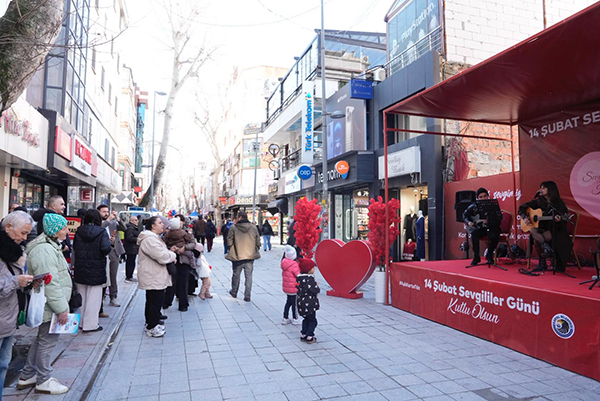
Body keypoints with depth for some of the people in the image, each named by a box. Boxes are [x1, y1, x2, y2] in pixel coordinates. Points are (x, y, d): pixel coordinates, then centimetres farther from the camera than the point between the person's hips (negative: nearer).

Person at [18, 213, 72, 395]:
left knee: (42, 339, 21)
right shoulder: (44, 251, -23)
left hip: (48, 305, 11)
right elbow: (50, 283, -27)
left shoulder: (49, 246, 13)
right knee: (48, 341, 3)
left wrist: (62, 305, 25)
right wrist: (62, 308, -24)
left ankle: (27, 377, 34)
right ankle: (43, 381, 18)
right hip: (49, 305, -11)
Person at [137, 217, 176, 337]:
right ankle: (151, 328, 3)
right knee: (156, 301, -6)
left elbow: (161, 253, 25)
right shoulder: (150, 239, -21)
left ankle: (151, 323, 31)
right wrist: (173, 255, -9)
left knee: (152, 300, 19)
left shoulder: (153, 237, 17)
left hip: (154, 277, 11)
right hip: (153, 278, -11)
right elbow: (162, 256, -27)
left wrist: (169, 253, 5)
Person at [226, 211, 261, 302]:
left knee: (236, 275, 16)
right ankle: (247, 296, 6)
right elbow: (258, 241, 6)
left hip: (237, 256, -1)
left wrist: (229, 251, 11)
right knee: (249, 276, 6)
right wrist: (256, 251, 18)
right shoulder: (253, 227, 1)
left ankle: (234, 292, 33)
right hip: (250, 256, 1)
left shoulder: (233, 227, -7)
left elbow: (229, 241, -3)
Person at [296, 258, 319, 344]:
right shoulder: (309, 278, -23)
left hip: (301, 303, 8)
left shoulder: (299, 277, 4)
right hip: (309, 304, -8)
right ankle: (309, 337, 8)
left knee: (306, 319, 22)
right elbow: (316, 290, -25)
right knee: (312, 320, 6)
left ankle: (303, 335, 26)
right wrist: (316, 285, -4)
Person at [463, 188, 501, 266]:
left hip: (491, 227, -2)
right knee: (474, 233, -30)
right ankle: (476, 257, -15)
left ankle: (489, 255, -4)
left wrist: (488, 222, -33)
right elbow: (465, 215, 12)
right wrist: (468, 222, -7)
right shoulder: (474, 206, -2)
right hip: (479, 228, 2)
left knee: (494, 236, -32)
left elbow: (497, 222, -15)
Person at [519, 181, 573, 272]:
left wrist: (559, 220, -31)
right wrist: (524, 217, -3)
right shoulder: (538, 201, 8)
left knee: (536, 239, -30)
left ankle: (542, 263, -13)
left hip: (555, 230, -4)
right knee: (533, 231, -31)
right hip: (542, 229, 4)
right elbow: (522, 207, 13)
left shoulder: (559, 203, -3)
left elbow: (564, 220, -7)